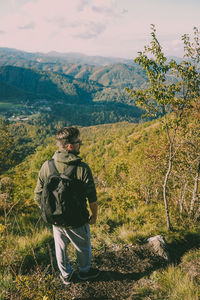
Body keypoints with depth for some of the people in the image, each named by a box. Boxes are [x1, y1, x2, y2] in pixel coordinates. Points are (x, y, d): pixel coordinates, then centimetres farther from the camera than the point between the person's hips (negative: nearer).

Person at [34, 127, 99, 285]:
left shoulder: (47, 166, -13)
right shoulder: (82, 168, -24)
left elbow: (38, 196, -5)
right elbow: (92, 198, -17)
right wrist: (94, 215, 1)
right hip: (78, 221, -3)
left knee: (61, 247, 27)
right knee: (83, 247, 25)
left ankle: (65, 275, 48)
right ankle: (84, 271, 49)